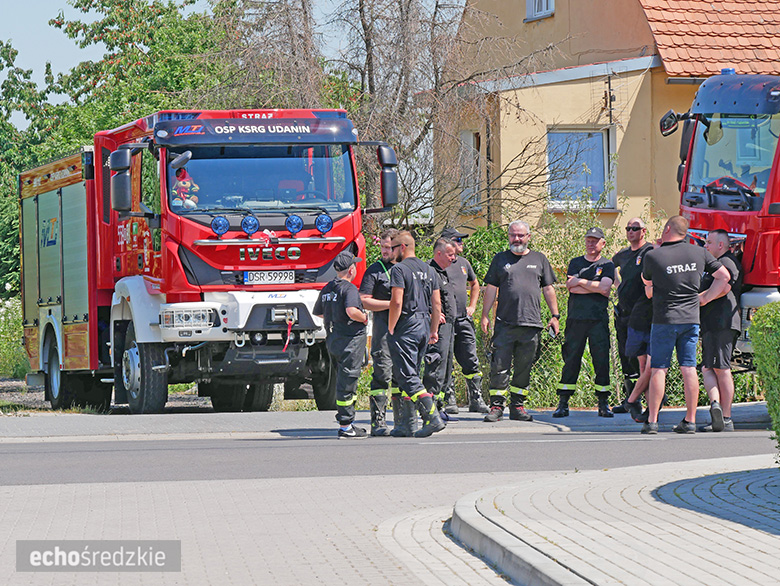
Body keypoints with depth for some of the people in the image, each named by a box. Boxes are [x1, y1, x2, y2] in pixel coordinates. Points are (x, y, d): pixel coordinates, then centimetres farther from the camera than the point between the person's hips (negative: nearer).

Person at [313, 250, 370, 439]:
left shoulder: (327, 289, 12)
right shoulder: (349, 288, -15)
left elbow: (318, 312, 25)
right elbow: (352, 311, -31)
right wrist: (364, 318, -13)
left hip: (332, 340, 8)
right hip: (350, 340, -8)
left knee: (343, 382, 16)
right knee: (347, 382, -5)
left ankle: (347, 423, 20)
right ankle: (345, 426, -3)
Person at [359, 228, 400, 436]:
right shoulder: (375, 270, 0)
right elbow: (364, 301, -7)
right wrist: (391, 304, -14)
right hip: (384, 327, -5)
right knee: (382, 375, -9)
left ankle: (402, 420, 15)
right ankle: (377, 422, -9)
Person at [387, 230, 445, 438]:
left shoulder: (400, 269, -10)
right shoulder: (429, 270, 14)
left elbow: (397, 302, -18)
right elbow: (436, 304, 14)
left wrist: (391, 328, -9)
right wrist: (433, 331, 19)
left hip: (406, 327, -8)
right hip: (424, 327, 8)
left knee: (408, 377, -8)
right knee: (411, 374, 14)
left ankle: (433, 418, -18)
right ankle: (406, 424, 14)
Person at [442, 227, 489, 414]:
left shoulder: (464, 263, 16)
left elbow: (474, 284, 32)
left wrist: (472, 306, 20)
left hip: (464, 321, 6)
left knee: (471, 362, 3)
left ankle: (476, 401, 7)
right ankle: (449, 401, 4)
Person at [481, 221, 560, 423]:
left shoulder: (539, 259, 13)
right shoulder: (500, 259, 11)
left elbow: (548, 289, 15)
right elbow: (491, 289, 10)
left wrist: (555, 316, 8)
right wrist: (485, 316, 2)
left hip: (531, 323, 1)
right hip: (505, 323, -1)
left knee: (524, 368, 4)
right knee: (500, 367, -6)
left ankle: (517, 406, 12)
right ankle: (496, 406, -1)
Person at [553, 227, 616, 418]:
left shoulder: (607, 265, 9)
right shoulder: (575, 263, 14)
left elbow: (605, 287, -8)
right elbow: (571, 288, 0)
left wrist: (580, 282, -3)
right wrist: (596, 287, -5)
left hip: (598, 319, -1)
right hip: (575, 318, 1)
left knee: (602, 361, -3)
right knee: (571, 360, 0)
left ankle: (603, 403, 3)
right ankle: (563, 403, 3)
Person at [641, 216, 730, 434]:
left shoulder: (653, 256, -9)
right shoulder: (699, 253, 2)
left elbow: (647, 282, 9)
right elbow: (724, 276, 9)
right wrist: (705, 297, 11)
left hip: (664, 319, -4)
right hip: (691, 318, 4)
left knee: (658, 369, 1)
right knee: (689, 368, 6)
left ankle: (652, 420, 0)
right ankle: (690, 420, 6)